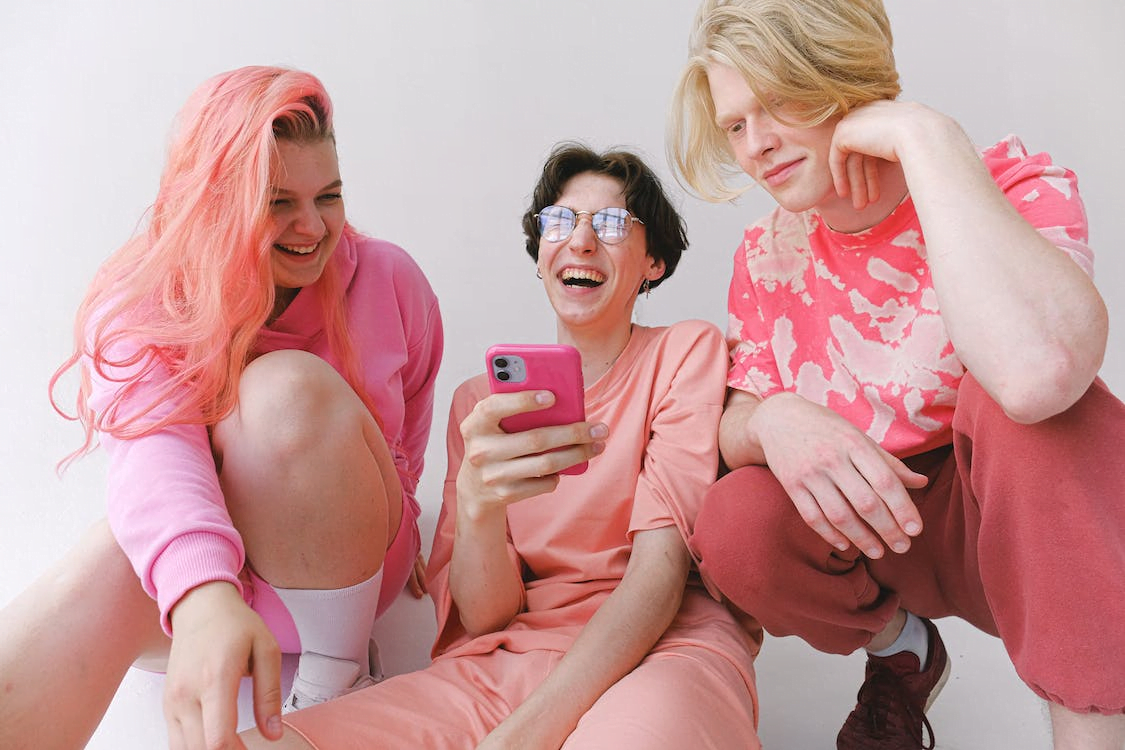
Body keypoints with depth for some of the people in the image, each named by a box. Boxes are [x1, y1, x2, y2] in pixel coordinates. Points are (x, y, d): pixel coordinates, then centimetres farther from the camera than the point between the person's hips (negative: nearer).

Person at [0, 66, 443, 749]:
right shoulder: (139, 305, -12)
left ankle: (340, 680, -19)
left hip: (339, 567, 1)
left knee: (288, 386, -29)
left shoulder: (389, 280, -7)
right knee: (109, 560, -36)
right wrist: (203, 595, -52)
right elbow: (149, 445, -33)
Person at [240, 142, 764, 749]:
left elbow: (662, 564, -7)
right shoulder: (480, 399, 13)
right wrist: (477, 503, -21)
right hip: (502, 662, 4)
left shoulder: (687, 351, 5)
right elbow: (483, 616, 3)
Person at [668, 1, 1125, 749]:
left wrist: (927, 136, -31)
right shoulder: (767, 256, -1)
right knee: (736, 523, -26)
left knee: (1016, 395, -34)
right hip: (876, 535, 5)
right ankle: (899, 648, 7)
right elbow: (732, 423, -2)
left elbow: (1039, 370, -41)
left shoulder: (1010, 188, -17)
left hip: (1034, 524, -4)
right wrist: (769, 420, -27)